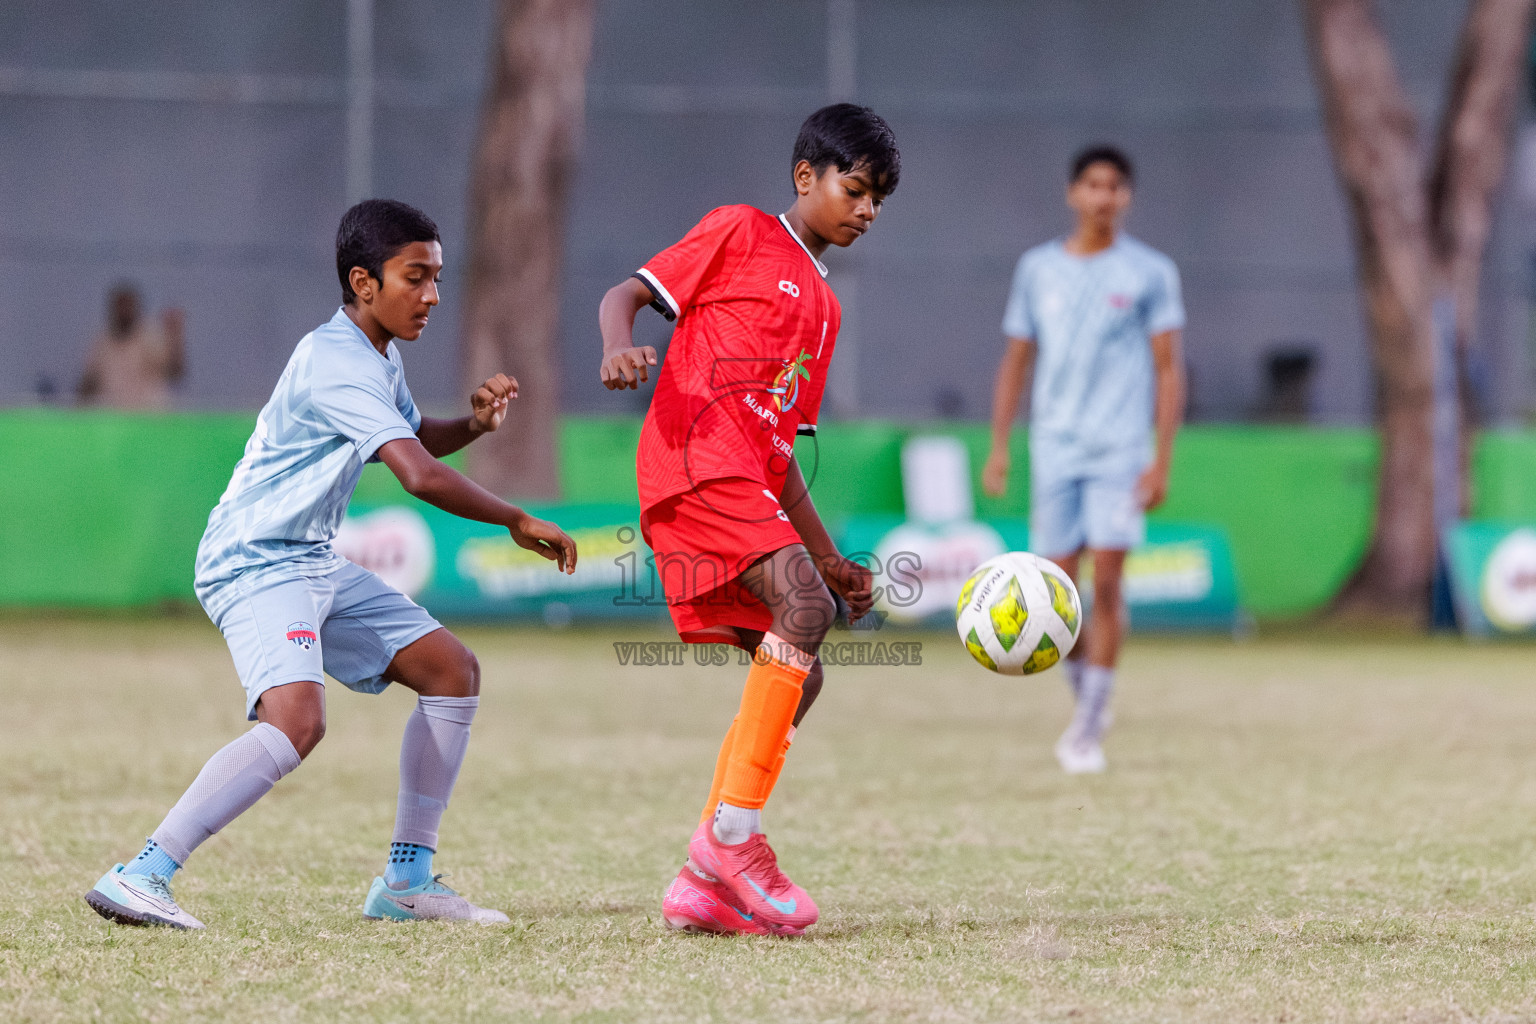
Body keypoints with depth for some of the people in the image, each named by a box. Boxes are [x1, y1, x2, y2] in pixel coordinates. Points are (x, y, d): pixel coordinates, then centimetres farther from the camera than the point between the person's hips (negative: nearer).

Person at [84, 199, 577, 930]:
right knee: (296, 719, -31)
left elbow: (416, 438, 32)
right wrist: (517, 521, -18)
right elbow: (419, 475, -29)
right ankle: (139, 879, -31)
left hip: (316, 566, 11)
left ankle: (406, 881, 16)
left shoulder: (377, 358, 12)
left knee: (453, 670, 11)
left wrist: (473, 424, 10)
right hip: (256, 565, -11)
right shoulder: (336, 363, -20)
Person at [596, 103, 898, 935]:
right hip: (695, 458, -9)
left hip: (747, 479, 9)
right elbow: (627, 292, 1)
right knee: (803, 608, -26)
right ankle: (733, 833, -27)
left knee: (796, 677, 1)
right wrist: (618, 348, -22)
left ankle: (705, 885, 1)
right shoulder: (740, 234, 7)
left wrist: (829, 558, 23)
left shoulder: (823, 307, 28)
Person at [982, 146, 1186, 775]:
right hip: (1054, 451, 3)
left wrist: (1162, 460, -7)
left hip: (1121, 451, -3)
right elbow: (1017, 361, 15)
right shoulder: (1038, 269, 10)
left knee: (1105, 582, -11)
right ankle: (1087, 695, 24)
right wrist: (998, 448, 7)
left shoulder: (1150, 273, 2)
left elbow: (1169, 370, 1)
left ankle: (1088, 729, -6)